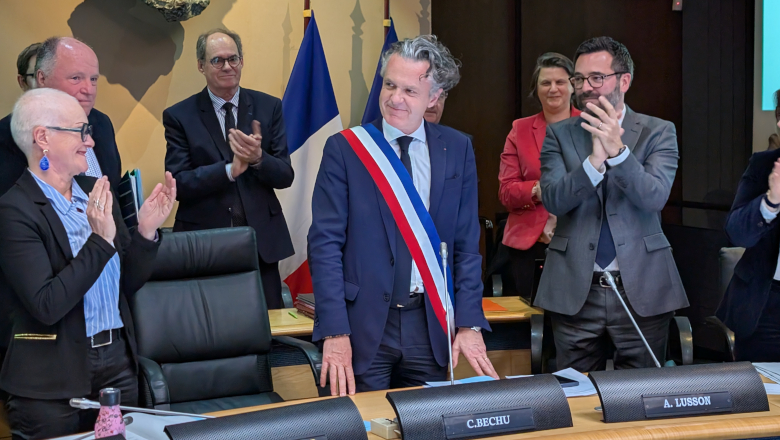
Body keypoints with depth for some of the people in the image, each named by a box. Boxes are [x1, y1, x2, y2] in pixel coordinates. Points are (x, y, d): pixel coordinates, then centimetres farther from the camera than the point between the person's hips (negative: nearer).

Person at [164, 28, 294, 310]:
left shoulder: (269, 107, 5)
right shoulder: (179, 116, -1)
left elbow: (285, 177, 1)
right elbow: (178, 184, -9)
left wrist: (258, 158, -20)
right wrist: (230, 169, -22)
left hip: (261, 242, 2)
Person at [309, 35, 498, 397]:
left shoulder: (457, 150, 4)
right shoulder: (344, 148, -4)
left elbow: (466, 244, 5)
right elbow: (325, 243, -7)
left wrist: (469, 324, -2)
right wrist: (335, 332, -14)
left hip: (430, 325, 3)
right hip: (363, 325, -2)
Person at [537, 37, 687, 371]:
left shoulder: (658, 132, 2)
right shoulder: (559, 134, 5)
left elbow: (654, 197, -13)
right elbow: (553, 200, -9)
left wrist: (617, 151, -28)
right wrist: (595, 159, -24)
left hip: (642, 291, -1)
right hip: (575, 291, 1)